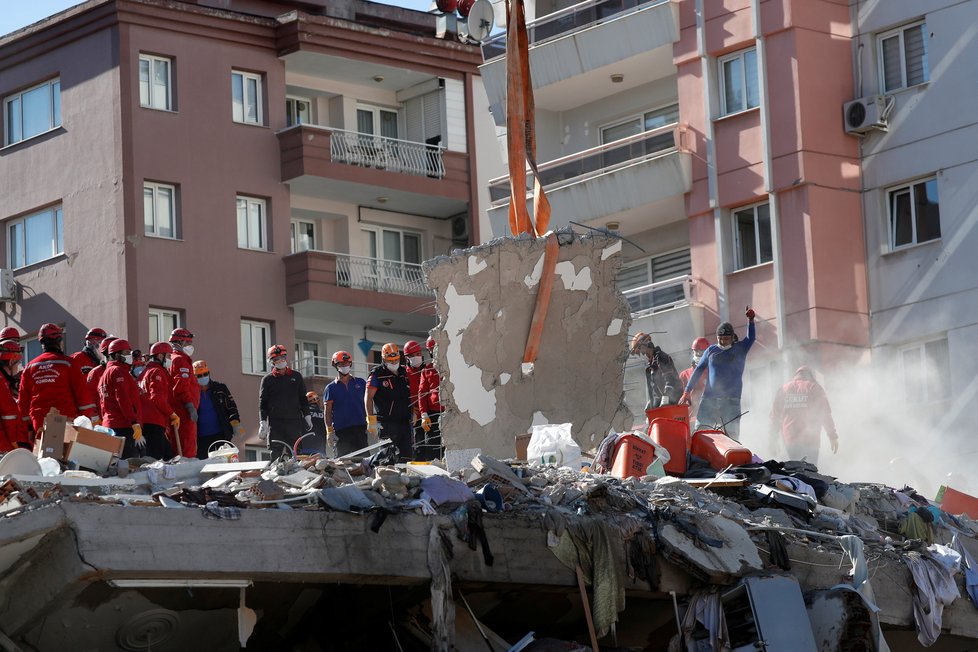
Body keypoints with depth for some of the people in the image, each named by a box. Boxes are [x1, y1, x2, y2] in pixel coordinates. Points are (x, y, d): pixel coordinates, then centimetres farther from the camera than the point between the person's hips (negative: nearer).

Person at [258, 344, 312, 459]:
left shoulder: (296, 376, 12)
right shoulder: (267, 379, 7)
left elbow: (303, 398, 18)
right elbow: (262, 403, 5)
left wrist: (307, 416, 11)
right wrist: (262, 423, -4)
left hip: (294, 421, 2)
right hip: (275, 423, -2)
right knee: (275, 455, -7)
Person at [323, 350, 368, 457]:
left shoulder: (360, 383, 13)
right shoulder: (331, 388, 10)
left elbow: (367, 403, 15)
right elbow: (327, 411, 7)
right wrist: (329, 431, -1)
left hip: (360, 428, 1)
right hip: (341, 431, -1)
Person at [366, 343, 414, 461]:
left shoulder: (404, 373, 15)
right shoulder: (377, 375, -2)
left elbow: (411, 395, 25)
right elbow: (368, 398, -6)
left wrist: (414, 414, 18)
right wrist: (371, 420, -13)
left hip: (405, 421, 6)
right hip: (387, 423, -6)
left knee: (408, 455, 4)